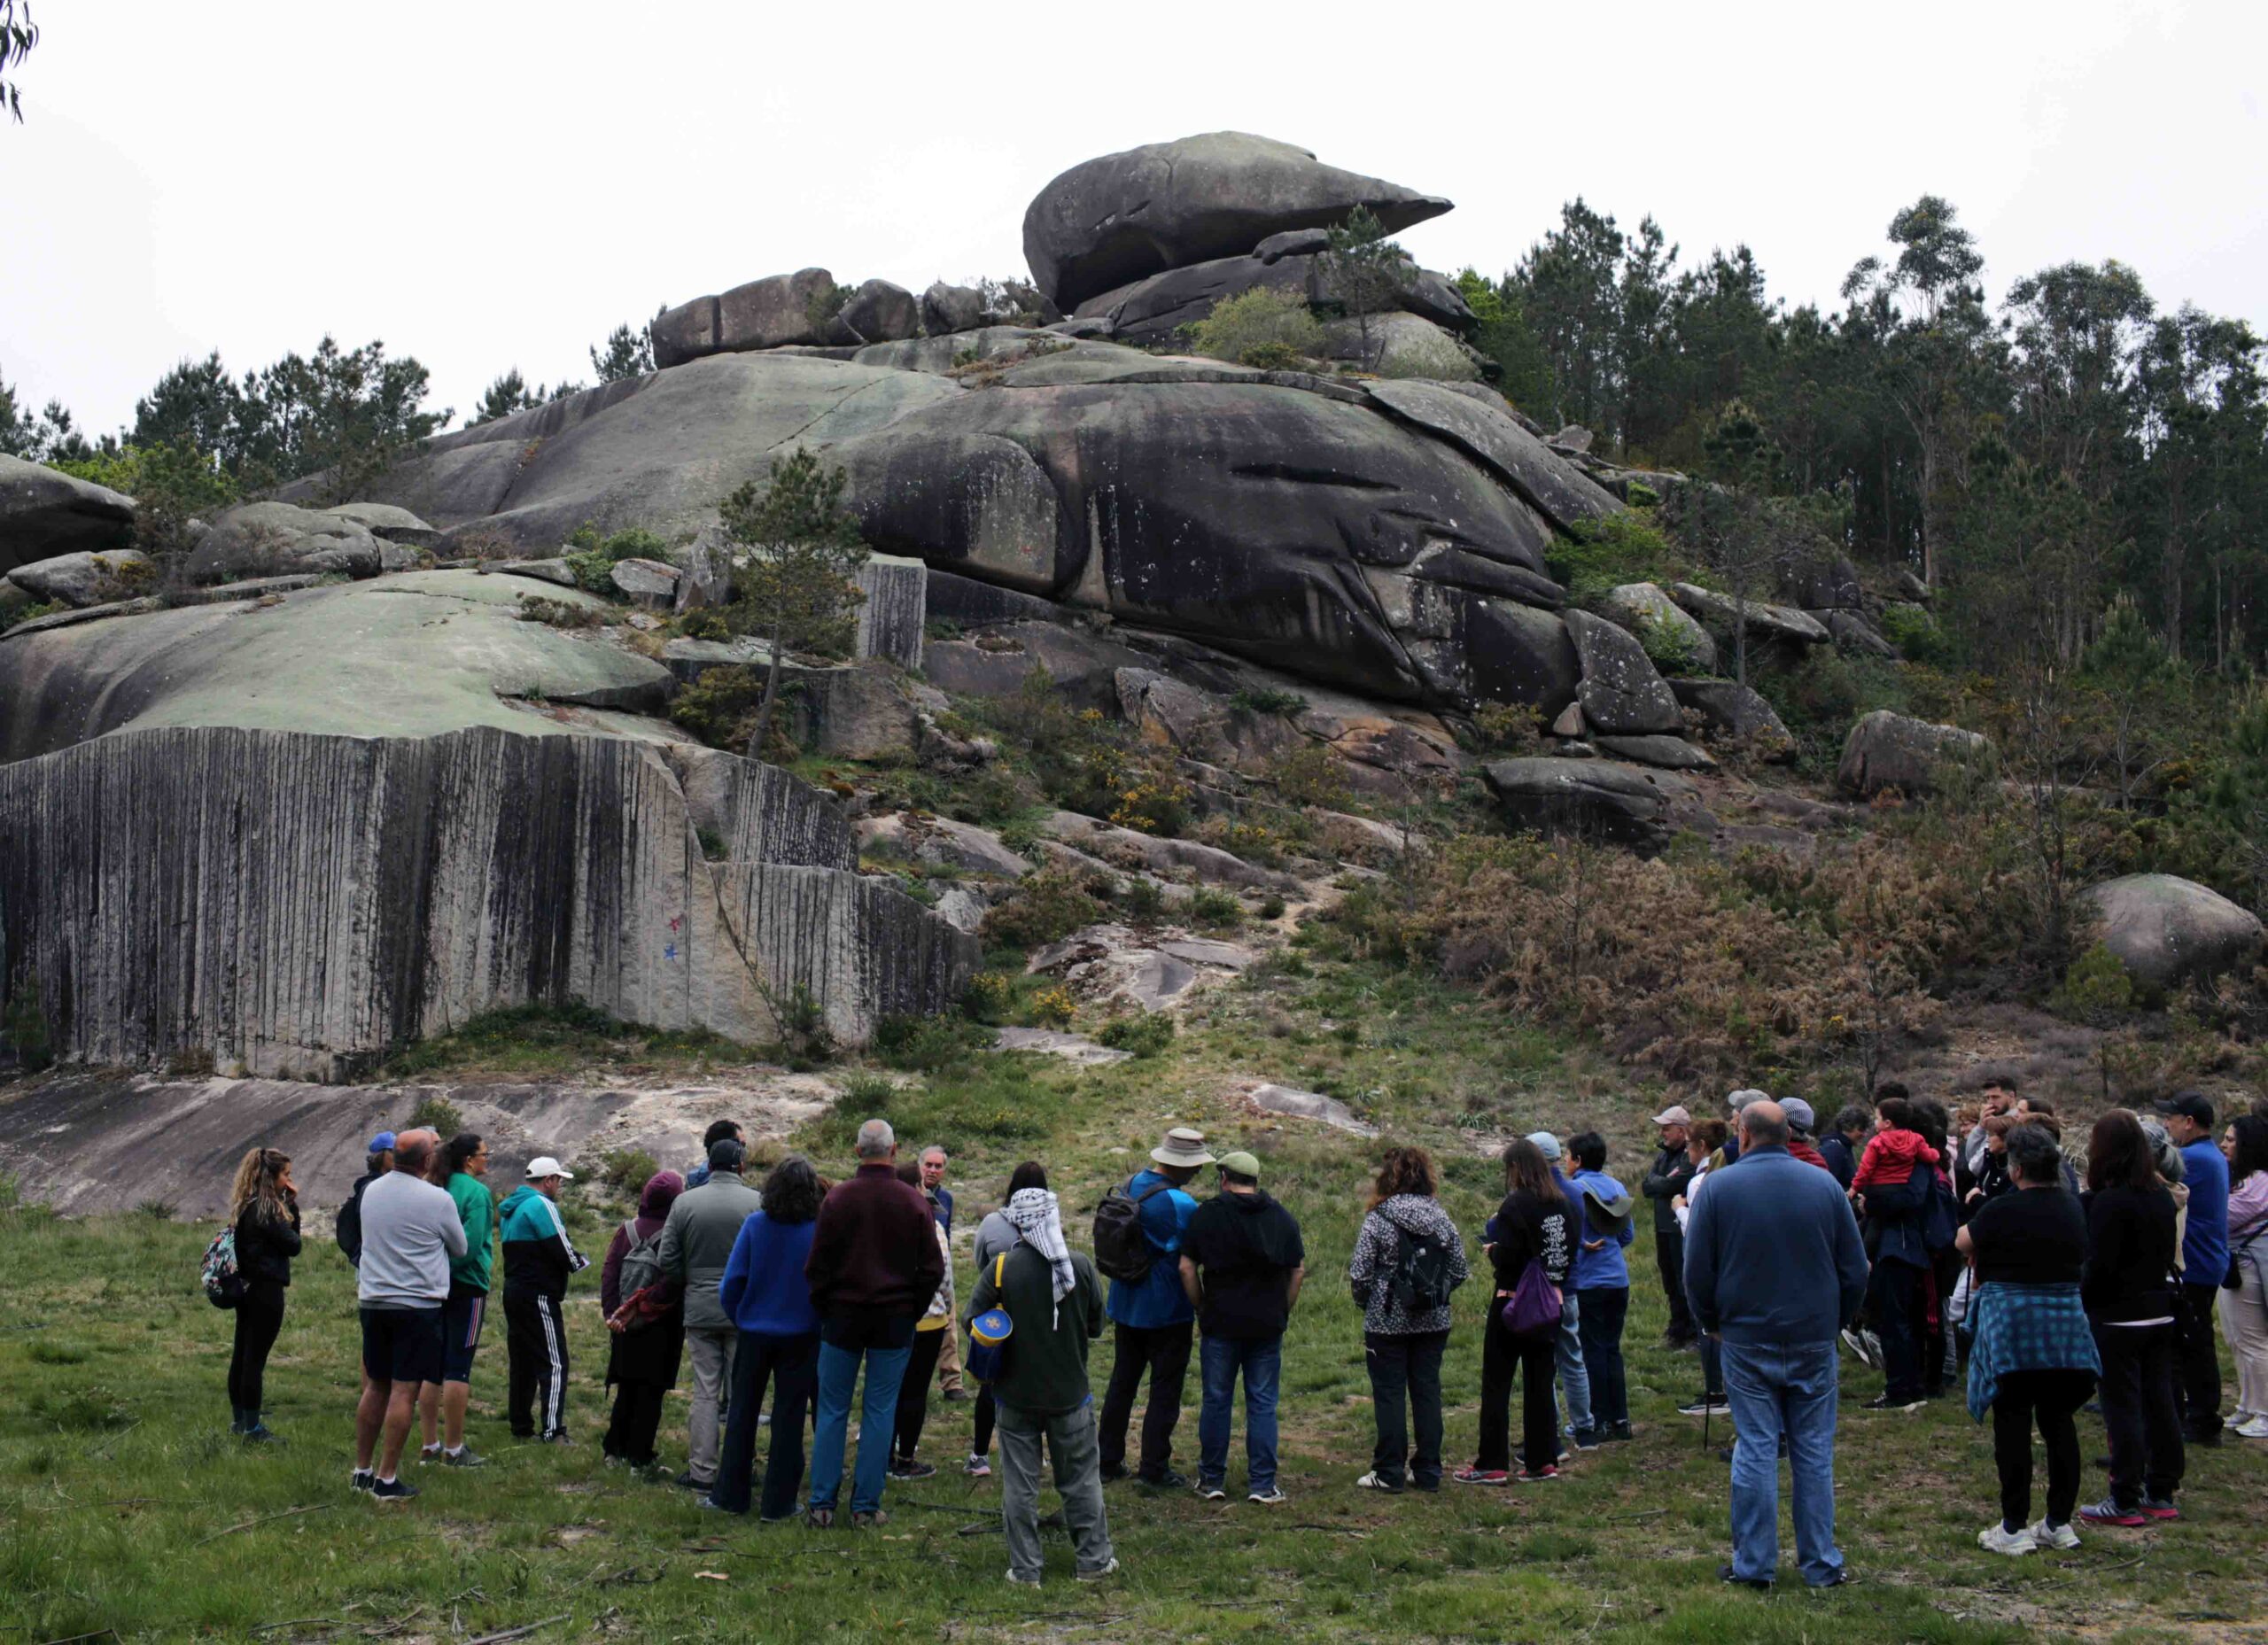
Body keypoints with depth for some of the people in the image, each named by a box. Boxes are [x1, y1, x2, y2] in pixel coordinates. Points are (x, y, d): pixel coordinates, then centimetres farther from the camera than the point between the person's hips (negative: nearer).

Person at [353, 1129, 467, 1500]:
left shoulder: (371, 1191, 5)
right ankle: (387, 1479, -2)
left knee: (375, 1388, 15)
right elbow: (460, 1249, 3)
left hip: (372, 1302, 6)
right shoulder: (437, 1200, -12)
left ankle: (362, 1470, 21)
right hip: (418, 1305, -6)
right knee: (404, 1392, -3)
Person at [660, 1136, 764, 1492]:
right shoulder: (757, 1202, -8)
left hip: (699, 1311, 2)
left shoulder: (684, 1202, 0)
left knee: (705, 1393, 7)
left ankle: (701, 1472, 7)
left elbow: (668, 1262, 2)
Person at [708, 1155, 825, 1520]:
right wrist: (820, 1324, 7)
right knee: (788, 1417, 9)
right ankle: (777, 1503, 12)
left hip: (754, 1334, 1)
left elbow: (732, 1281, -8)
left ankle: (730, 1495, 22)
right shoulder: (819, 1233, -13)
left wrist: (738, 1319, 8)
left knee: (742, 1413, 15)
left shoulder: (754, 1225, -10)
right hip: (800, 1337, -1)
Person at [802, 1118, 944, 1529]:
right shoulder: (914, 1203, -4)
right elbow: (932, 1268, -1)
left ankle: (821, 1505, 8)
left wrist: (823, 1309, 8)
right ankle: (866, 1507, 8)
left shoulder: (837, 1199, -7)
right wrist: (912, 1312, 10)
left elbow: (816, 1266, -4)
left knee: (832, 1412, 7)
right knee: (880, 1413, 6)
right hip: (895, 1320, 0)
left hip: (842, 1315, 0)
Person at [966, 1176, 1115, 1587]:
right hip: (1070, 1393, 1)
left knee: (1019, 1484, 8)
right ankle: (1093, 1560, 22)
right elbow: (1096, 1326, 2)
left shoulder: (1000, 1269, -13)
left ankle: (1025, 1569, 12)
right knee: (1081, 1479, 14)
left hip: (1016, 1394, -1)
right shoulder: (1081, 1267, -8)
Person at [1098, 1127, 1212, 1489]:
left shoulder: (1133, 1185, 4)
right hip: (1167, 1310, -7)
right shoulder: (1180, 1203, -22)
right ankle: (1154, 1466, 6)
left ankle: (1108, 1460, 21)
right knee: (1165, 1389, 4)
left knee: (1122, 1383, 16)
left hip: (1126, 1305, 8)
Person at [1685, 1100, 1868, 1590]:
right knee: (1814, 1451, 8)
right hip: (1814, 1341, 1)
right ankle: (1821, 1564, 12)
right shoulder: (1824, 1185, -1)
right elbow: (1856, 1268, 4)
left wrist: (1712, 1323, 13)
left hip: (1747, 1341, -1)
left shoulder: (1719, 1187, -6)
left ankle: (1754, 1564, 8)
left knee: (1755, 1450, 3)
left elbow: (1697, 1272, -3)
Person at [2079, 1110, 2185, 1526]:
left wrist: (2078, 1305, -7)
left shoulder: (2109, 1201, -18)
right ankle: (2161, 1494, 20)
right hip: (2160, 1313, 8)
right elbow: (2169, 1253, 15)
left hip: (2119, 1317, -8)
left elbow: (2099, 1267, -18)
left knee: (2122, 1407, -2)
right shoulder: (2161, 1196, 7)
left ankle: (2125, 1500, 2)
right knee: (2158, 1402, 12)